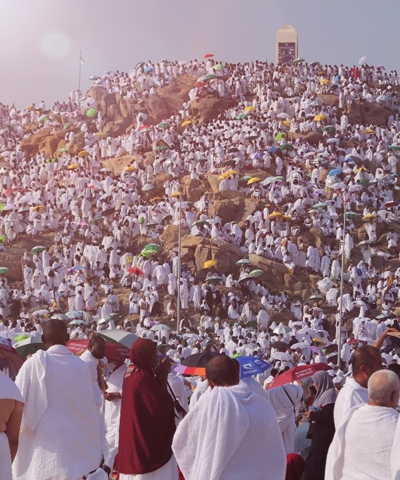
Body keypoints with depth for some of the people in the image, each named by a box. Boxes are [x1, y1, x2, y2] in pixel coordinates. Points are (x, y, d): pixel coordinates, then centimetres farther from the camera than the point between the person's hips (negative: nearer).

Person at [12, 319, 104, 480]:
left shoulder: (34, 364, -6)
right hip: (75, 448, 2)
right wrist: (94, 453, 12)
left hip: (43, 447, -2)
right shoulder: (81, 366, 1)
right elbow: (89, 409, 4)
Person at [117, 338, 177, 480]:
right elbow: (162, 407, -22)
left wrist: (158, 377, 1)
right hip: (146, 440, -10)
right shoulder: (143, 378, -23)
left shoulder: (131, 373, 6)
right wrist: (162, 378, -15)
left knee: (134, 463, 16)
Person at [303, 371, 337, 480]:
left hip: (324, 435, -10)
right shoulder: (323, 393, 14)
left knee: (317, 461, -5)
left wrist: (312, 415, -13)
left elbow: (328, 416, -24)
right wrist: (312, 414, 0)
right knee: (314, 460, 12)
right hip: (320, 433, 10)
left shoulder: (329, 394, -16)